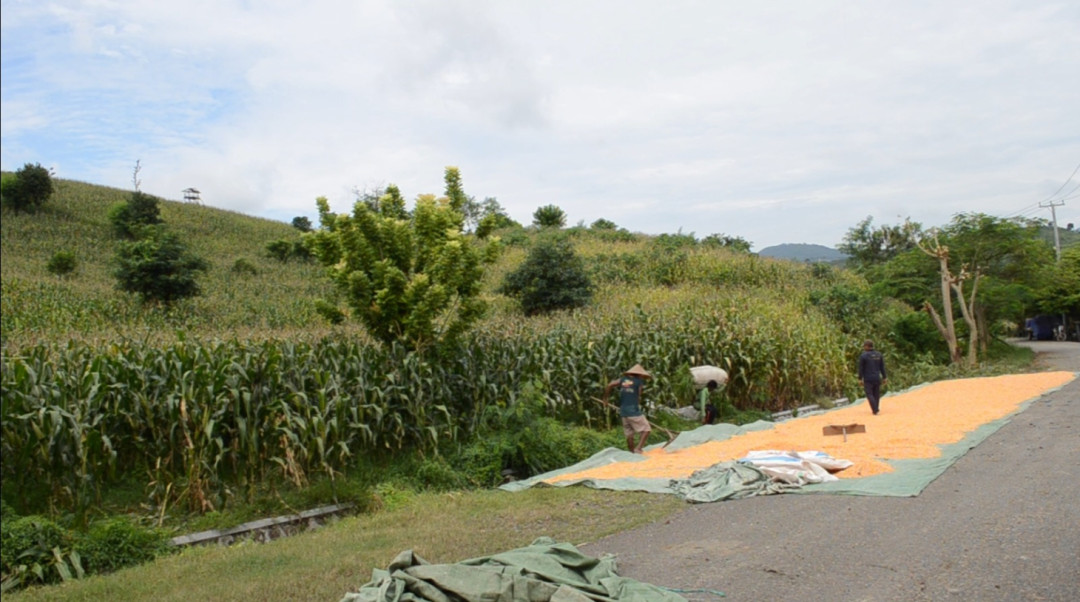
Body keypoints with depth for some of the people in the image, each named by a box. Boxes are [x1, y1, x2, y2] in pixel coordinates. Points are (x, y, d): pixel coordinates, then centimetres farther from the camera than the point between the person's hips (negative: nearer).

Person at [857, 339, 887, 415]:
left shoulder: (863, 355, -10)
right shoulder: (879, 354, 4)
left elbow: (861, 368, -9)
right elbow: (882, 367, 7)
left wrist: (860, 379, -4)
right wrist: (884, 378, 12)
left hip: (868, 379, -5)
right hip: (877, 378, 5)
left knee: (869, 395, -1)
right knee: (876, 394, 14)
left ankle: (875, 410, -10)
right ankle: (876, 409, 21)